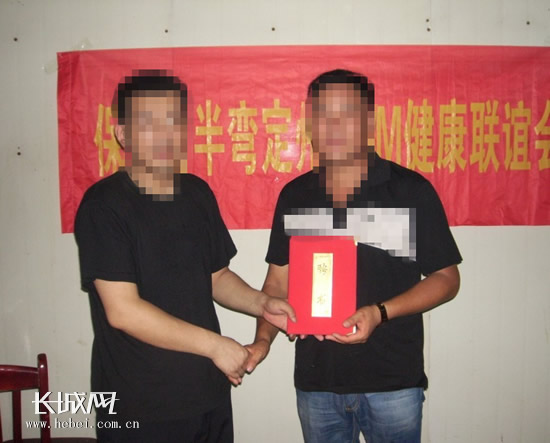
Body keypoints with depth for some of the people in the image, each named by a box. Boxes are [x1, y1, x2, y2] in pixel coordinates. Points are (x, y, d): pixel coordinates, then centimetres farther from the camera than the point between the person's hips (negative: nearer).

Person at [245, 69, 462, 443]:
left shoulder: (411, 190, -6)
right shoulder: (294, 196, 3)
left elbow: (446, 278, -4)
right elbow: (279, 279, 8)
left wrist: (380, 312, -18)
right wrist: (263, 339, -7)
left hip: (393, 382, -2)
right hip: (315, 383, 3)